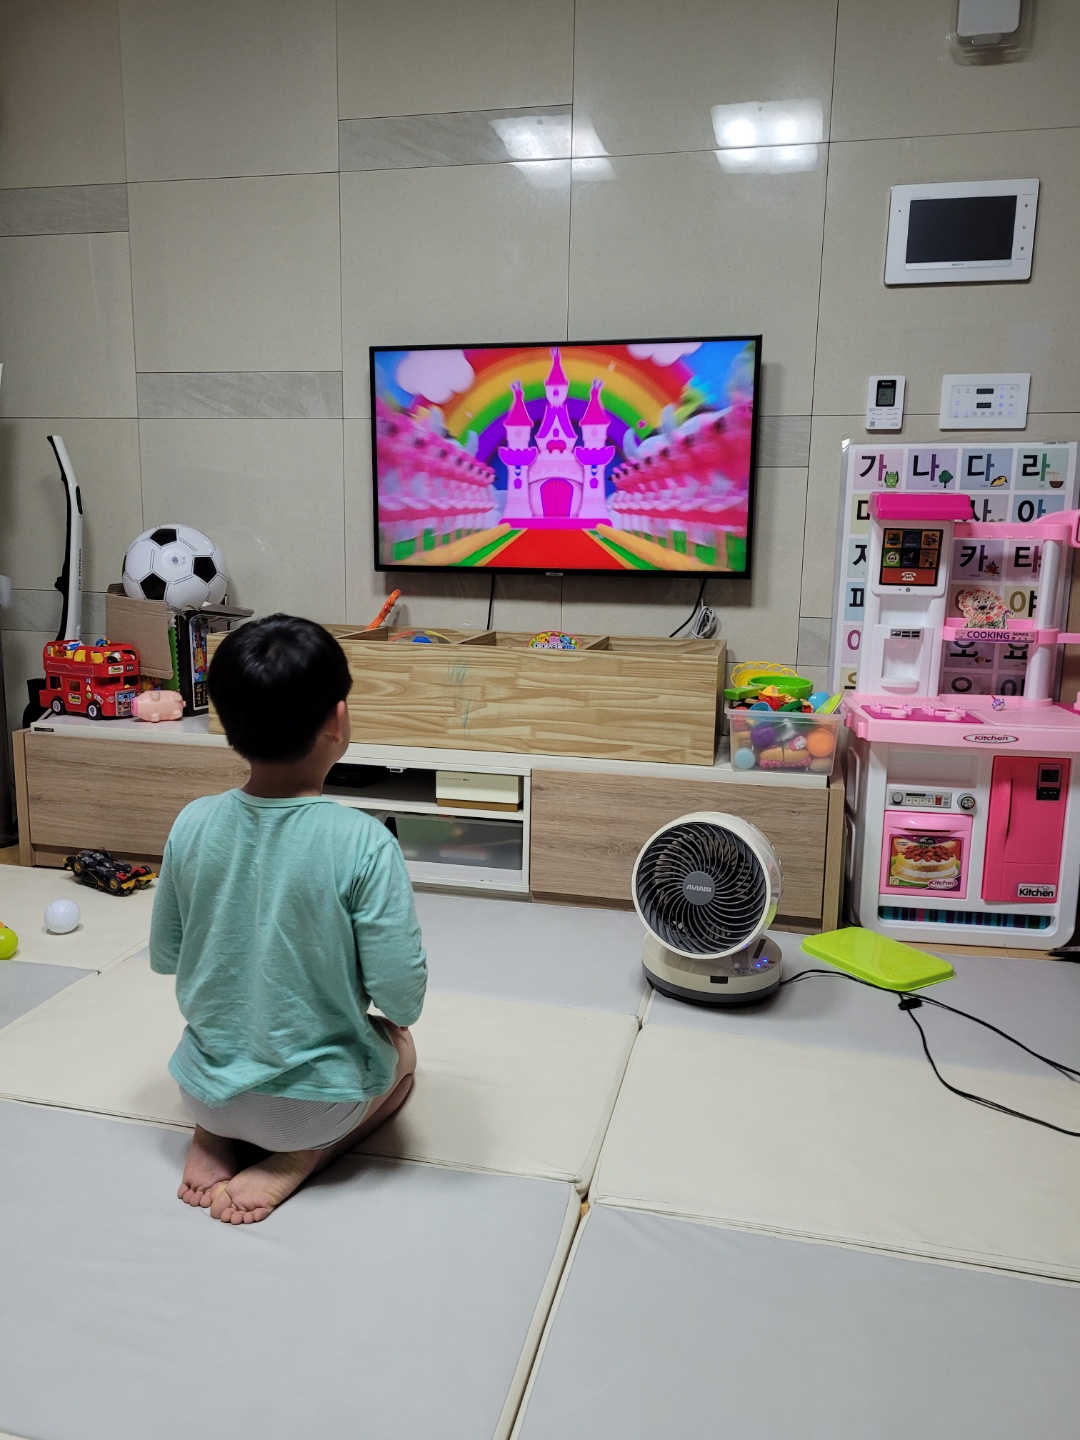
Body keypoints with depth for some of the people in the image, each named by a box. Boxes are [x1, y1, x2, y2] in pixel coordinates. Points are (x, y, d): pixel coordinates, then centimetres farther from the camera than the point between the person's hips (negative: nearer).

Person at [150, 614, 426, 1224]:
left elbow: (164, 957, 1)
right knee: (401, 1049, 27)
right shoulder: (364, 843, -25)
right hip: (316, 1099, -4)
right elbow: (401, 998, -20)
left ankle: (213, 1137, 10)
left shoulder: (193, 824, -12)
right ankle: (298, 1158, 4)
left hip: (205, 1086, 4)